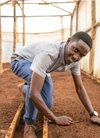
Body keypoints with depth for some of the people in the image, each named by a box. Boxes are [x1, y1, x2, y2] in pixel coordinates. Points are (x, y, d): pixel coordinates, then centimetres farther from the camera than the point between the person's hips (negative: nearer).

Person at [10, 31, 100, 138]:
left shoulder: (74, 60, -20)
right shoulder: (48, 54, -45)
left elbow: (80, 88, -9)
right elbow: (34, 94, -47)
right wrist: (55, 119, -34)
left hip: (40, 66, 6)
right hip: (20, 61, -6)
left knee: (47, 105, 1)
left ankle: (25, 88, 33)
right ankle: (29, 124, -16)